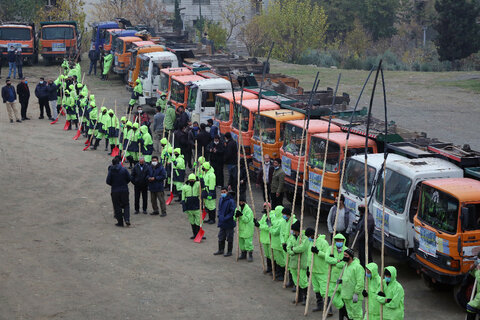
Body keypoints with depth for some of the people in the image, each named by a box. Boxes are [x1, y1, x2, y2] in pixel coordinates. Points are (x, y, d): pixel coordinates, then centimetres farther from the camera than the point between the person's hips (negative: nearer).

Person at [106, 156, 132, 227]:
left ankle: (120, 222, 8)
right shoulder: (124, 169, -3)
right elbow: (129, 179, -1)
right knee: (126, 205, 12)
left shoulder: (111, 171, -6)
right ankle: (127, 219, -7)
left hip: (115, 191, -1)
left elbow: (108, 181, -8)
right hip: (124, 190, 1)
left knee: (117, 207, 7)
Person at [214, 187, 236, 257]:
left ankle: (229, 251, 16)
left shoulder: (231, 201, -18)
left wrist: (226, 218, -20)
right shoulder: (221, 199, 6)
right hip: (222, 223, 8)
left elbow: (233, 212, -19)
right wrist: (219, 216, 3)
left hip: (229, 223, -8)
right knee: (221, 237, 17)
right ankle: (221, 250, 30)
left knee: (229, 238, 5)